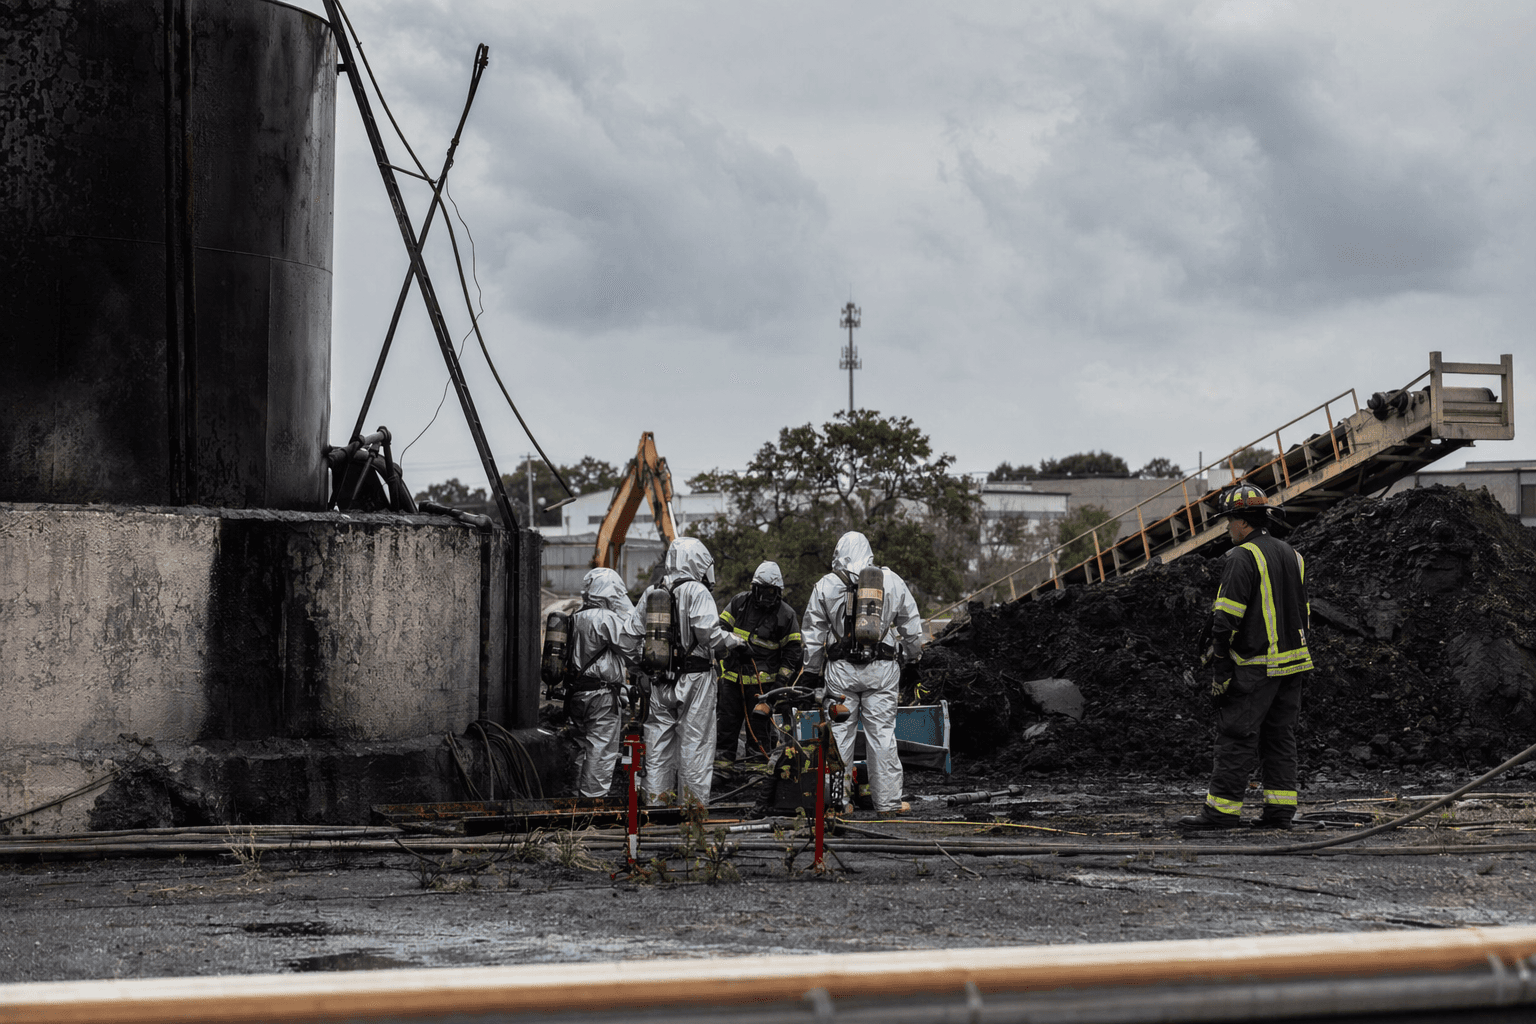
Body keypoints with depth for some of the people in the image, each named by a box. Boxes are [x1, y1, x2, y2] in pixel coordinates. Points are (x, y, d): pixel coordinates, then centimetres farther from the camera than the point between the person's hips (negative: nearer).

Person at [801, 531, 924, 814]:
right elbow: (911, 624, 10)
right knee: (882, 732, 4)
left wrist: (813, 668, 14)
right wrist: (914, 654, 26)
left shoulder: (826, 585, 1)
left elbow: (813, 632, 5)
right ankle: (888, 800, 6)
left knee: (840, 731, 6)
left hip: (841, 670, 0)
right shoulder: (892, 581, 4)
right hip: (882, 670, 1)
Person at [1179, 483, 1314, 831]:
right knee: (1280, 737, 11)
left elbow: (1227, 617, -17)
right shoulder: (1292, 555, 15)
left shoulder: (1243, 557, -12)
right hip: (1292, 662, 8)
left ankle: (1222, 810, -4)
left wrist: (1221, 669, -13)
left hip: (1255, 667, -8)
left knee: (1236, 737, -4)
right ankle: (1280, 810, 9)